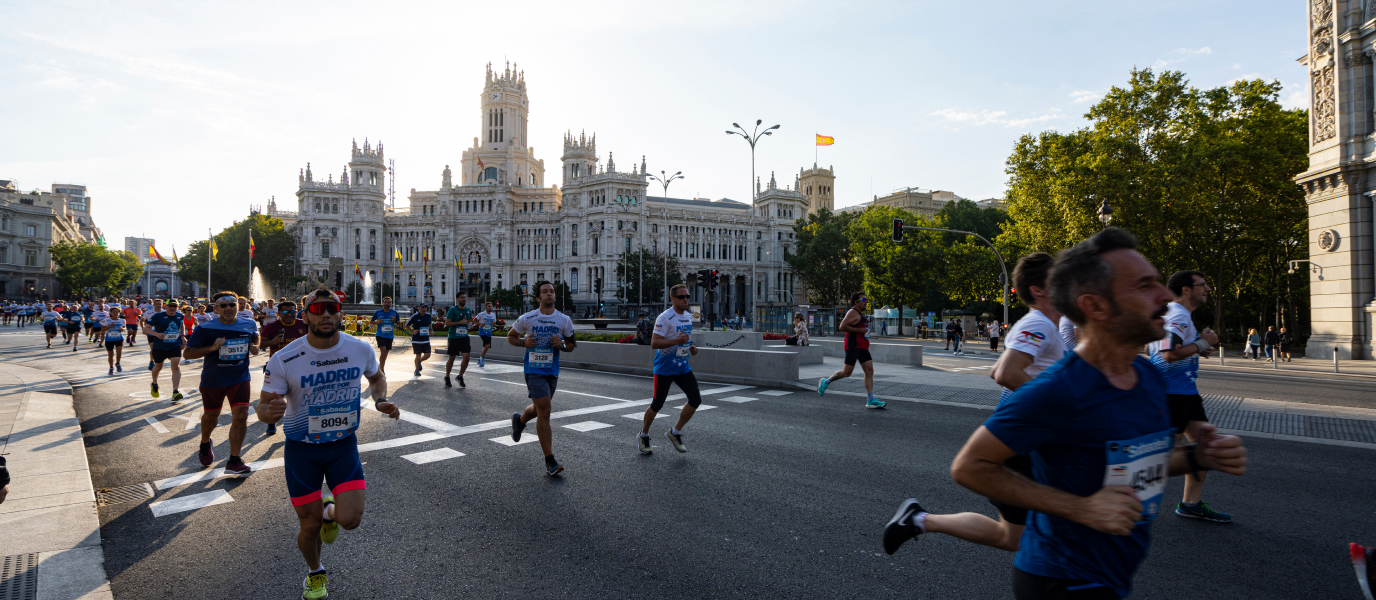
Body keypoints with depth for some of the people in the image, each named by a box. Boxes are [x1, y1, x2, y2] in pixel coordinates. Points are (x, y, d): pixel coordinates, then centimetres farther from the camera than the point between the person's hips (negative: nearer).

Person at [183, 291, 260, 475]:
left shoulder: (249, 325, -1)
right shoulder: (205, 329, -10)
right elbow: (188, 353, -10)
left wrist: (254, 347, 2)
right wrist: (211, 348, -25)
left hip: (240, 378, 1)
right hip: (212, 380, 0)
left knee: (241, 415, -14)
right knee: (211, 416, 19)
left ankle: (234, 461, -6)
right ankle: (205, 445, 52)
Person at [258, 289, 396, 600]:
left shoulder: (360, 349, -10)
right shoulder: (283, 360, -17)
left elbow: (377, 376, 11)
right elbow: (262, 406, -10)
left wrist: (380, 400, -8)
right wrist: (270, 412, -34)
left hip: (343, 444, 1)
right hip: (301, 448, -1)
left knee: (350, 519, -12)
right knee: (310, 526, 7)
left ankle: (329, 510, 26)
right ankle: (315, 572, 40)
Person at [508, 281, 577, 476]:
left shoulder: (564, 320, 2)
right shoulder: (527, 318, -3)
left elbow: (571, 345, 11)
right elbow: (510, 337, 10)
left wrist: (561, 345, -11)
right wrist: (523, 342, -10)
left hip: (552, 371, 4)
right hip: (534, 370, -4)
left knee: (540, 409, 20)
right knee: (544, 411, -12)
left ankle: (519, 420, 56)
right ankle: (550, 461, -5)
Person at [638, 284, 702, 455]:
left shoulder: (688, 316, 9)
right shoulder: (665, 318, -17)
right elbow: (654, 343, -23)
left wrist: (691, 347, 5)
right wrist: (677, 341, -31)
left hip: (683, 367, 7)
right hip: (664, 368, -7)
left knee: (696, 400, -3)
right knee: (657, 405, 2)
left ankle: (675, 433, 14)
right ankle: (643, 436, 26)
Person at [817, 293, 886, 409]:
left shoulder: (861, 314, 22)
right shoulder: (852, 312, -10)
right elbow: (842, 327, -20)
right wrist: (860, 330, -18)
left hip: (863, 347, 9)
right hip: (853, 346, -9)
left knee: (870, 371, -1)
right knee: (846, 372, -7)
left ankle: (871, 400, -2)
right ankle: (826, 382, 15)